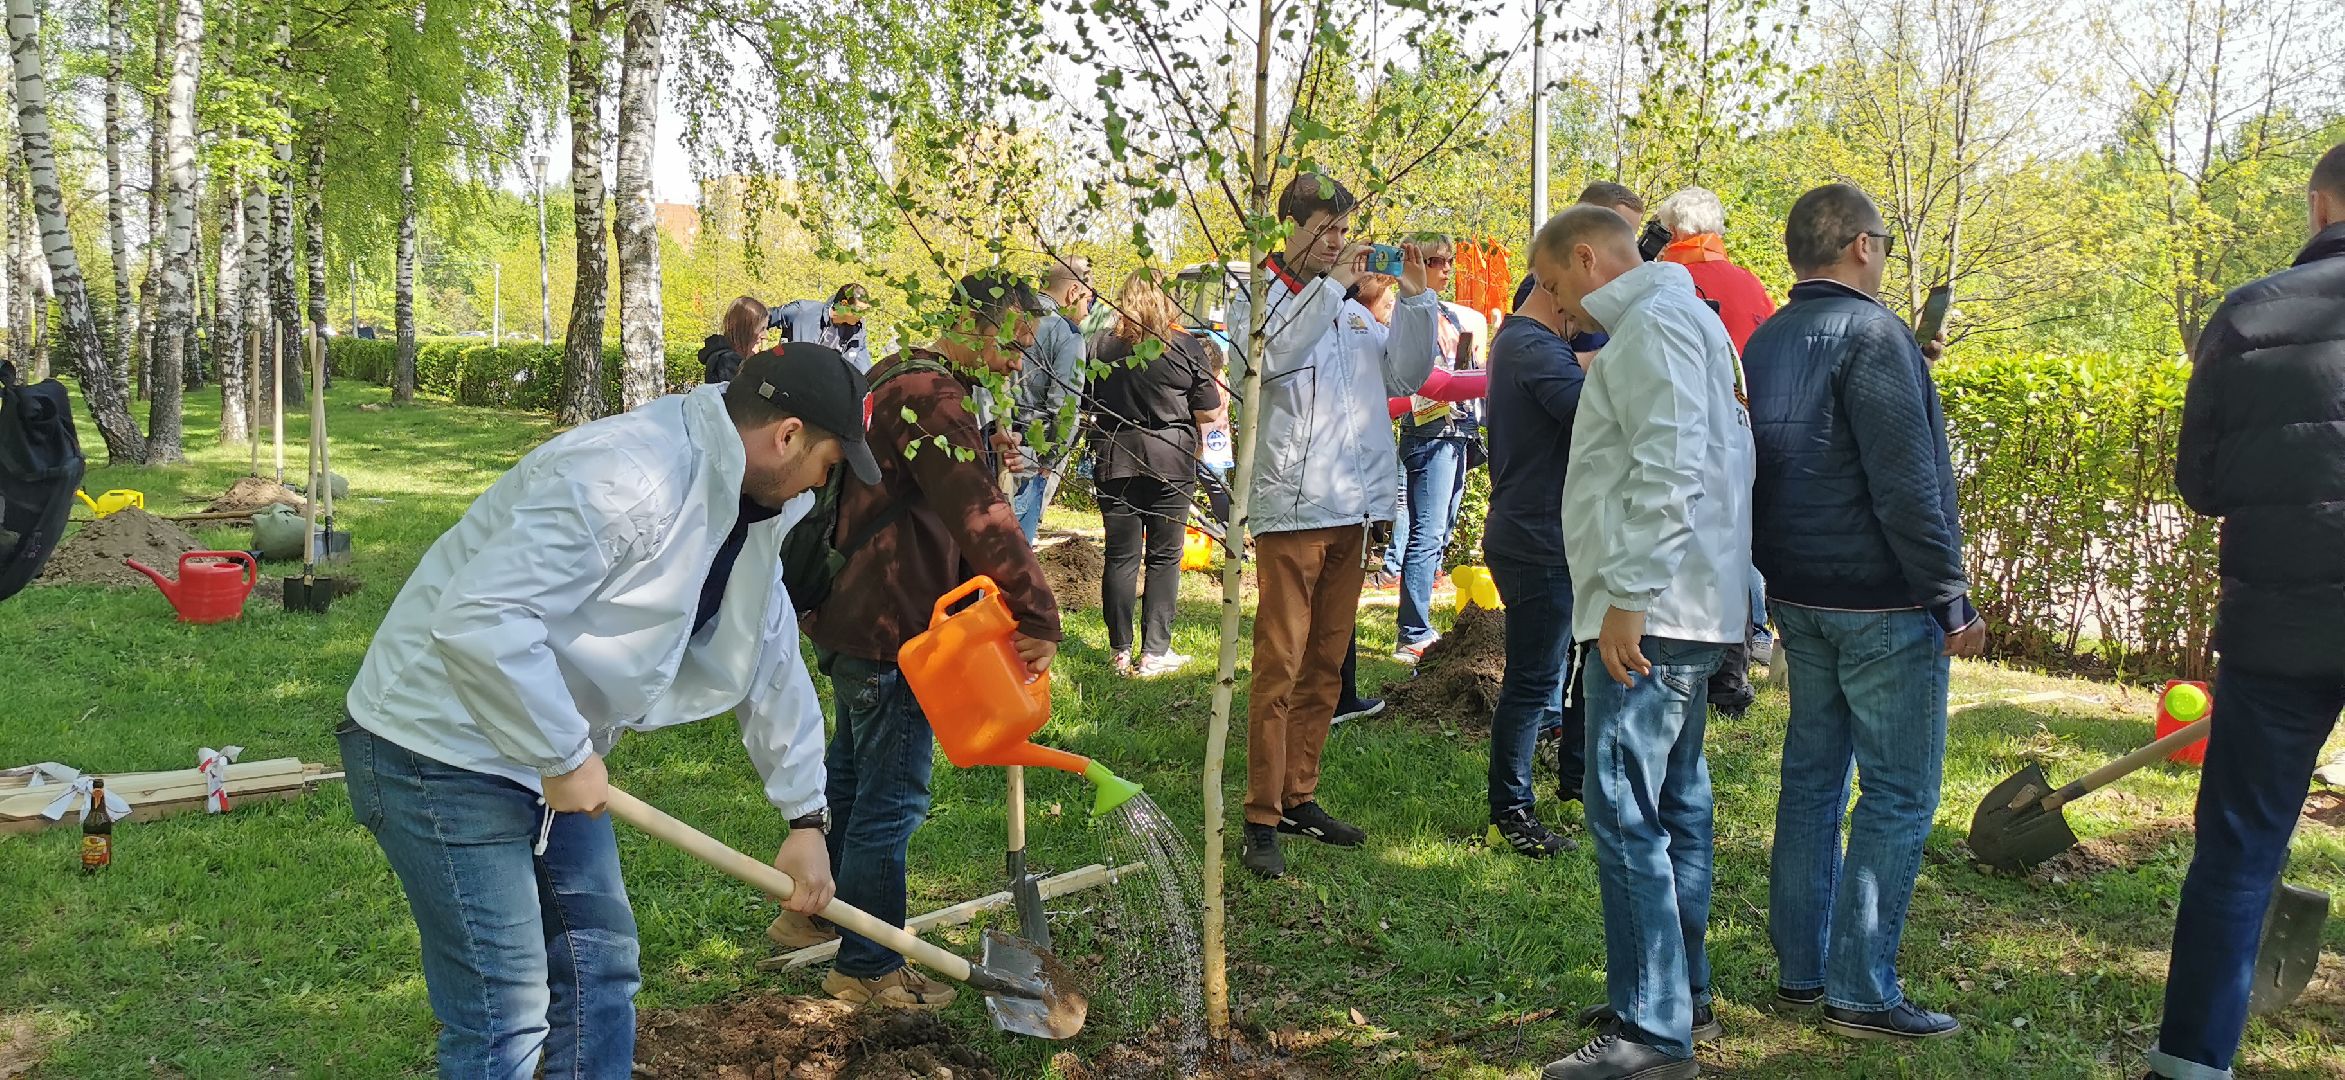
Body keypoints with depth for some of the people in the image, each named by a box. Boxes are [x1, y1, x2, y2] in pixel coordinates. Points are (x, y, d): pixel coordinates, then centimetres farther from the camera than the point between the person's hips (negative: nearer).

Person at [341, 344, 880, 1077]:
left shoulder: (748, 506, 4)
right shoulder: (626, 478, -28)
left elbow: (770, 662, 14)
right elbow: (479, 618, -34)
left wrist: (805, 818, 16)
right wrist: (566, 756, -23)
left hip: (550, 749, 10)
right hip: (446, 745, -10)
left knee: (601, 972, 16)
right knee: (507, 1017, -6)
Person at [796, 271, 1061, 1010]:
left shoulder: (899, 381, 13)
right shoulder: (931, 399, -21)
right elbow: (980, 519, -28)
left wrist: (986, 461, 3)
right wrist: (1039, 617, -25)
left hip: (853, 617, 11)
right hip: (889, 630, -11)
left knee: (853, 777, 24)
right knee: (892, 799, 0)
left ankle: (812, 915, 39)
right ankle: (866, 968, 12)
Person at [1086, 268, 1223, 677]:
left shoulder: (1105, 345, 1)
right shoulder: (1187, 347, -5)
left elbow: (1091, 403, 10)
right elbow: (1208, 412, -3)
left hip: (1117, 460, 2)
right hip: (1170, 460, -2)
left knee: (1121, 557, 7)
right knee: (1164, 558, 5)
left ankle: (1121, 653, 12)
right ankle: (1155, 653, 6)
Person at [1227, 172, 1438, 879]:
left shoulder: (1349, 310, 19)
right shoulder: (1258, 298, 2)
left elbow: (1407, 377, 12)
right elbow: (1273, 354, -20)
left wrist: (1415, 298, 2)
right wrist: (1332, 284, -18)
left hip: (1354, 507, 7)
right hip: (1290, 508, -7)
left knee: (1325, 663, 11)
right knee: (1279, 666, -7)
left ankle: (1299, 796, 21)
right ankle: (1261, 818, -3)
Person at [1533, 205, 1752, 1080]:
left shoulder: (1653, 323, -11)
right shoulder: (1680, 320, 21)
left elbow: (1669, 468, -22)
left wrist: (1628, 598, -22)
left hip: (1651, 614, -11)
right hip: (1684, 612, 11)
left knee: (1624, 817, -9)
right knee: (1673, 807, 15)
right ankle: (1683, 998, 24)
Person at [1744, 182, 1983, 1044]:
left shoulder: (1765, 342, 11)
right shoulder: (1871, 333, -15)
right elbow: (1907, 482, -19)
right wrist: (1953, 602, -14)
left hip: (1799, 594, 8)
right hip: (1883, 601, -8)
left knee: (1812, 777, 14)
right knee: (1899, 796, 0)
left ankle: (1800, 970, 20)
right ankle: (1861, 991, 3)